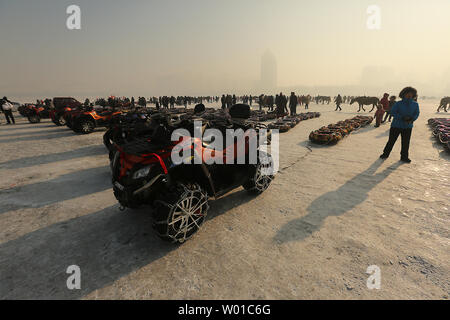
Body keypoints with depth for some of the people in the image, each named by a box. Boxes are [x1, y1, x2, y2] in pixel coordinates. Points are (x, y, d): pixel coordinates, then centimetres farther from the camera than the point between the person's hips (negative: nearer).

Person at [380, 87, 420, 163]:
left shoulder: (415, 104, 1)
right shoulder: (399, 104, -9)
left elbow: (417, 114, 4)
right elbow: (392, 112, -12)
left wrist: (412, 119, -17)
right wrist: (402, 118, -22)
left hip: (408, 127, 3)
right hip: (396, 125, -3)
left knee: (406, 143, 7)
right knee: (391, 140, 4)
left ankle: (404, 157, 19)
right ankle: (385, 154, 18)